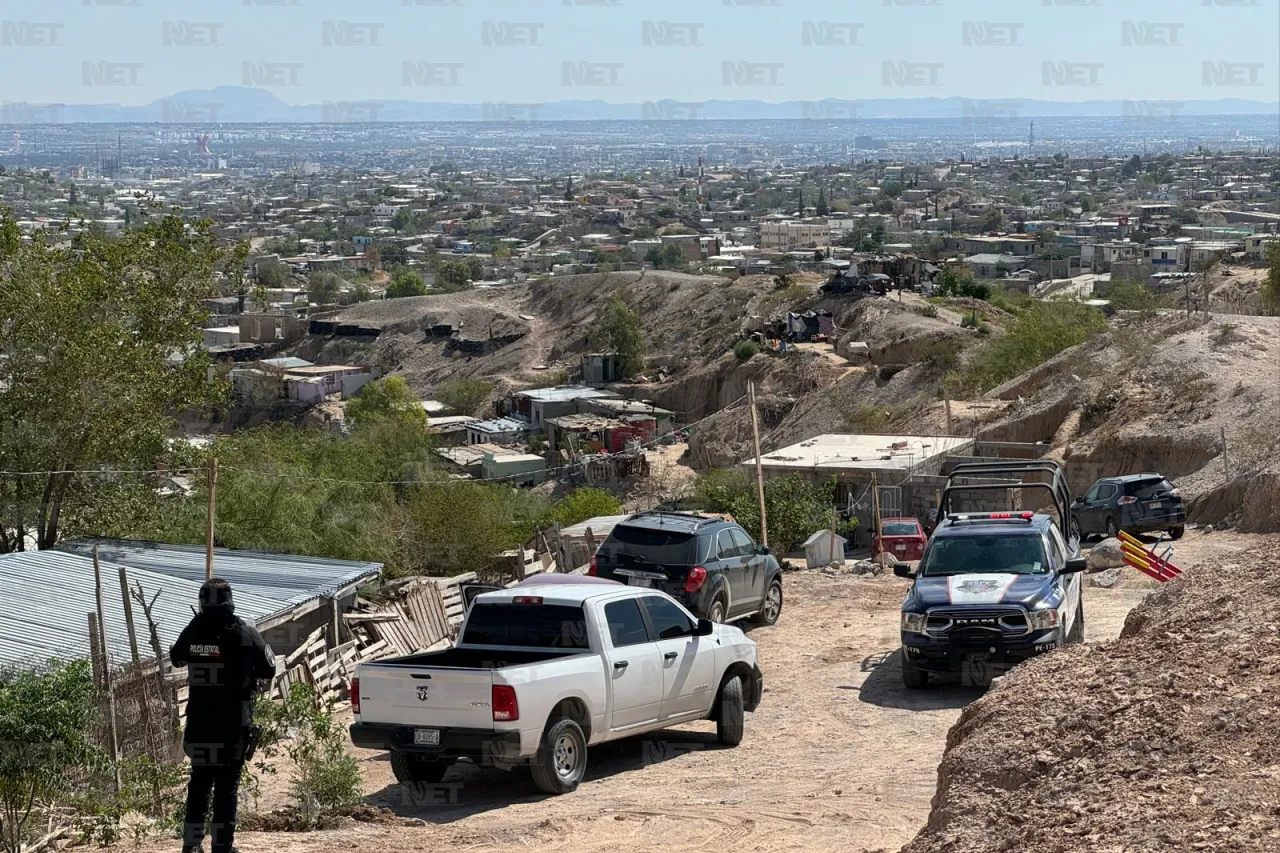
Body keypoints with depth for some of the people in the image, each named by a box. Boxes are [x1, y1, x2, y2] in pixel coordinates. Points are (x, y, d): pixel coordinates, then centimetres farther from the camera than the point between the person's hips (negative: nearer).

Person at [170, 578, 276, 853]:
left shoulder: (192, 632, -2)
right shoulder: (244, 633, -11)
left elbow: (176, 658, 18)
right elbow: (268, 670, -3)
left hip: (199, 721, 3)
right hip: (234, 722, -3)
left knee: (199, 781, 14)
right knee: (227, 783, 3)